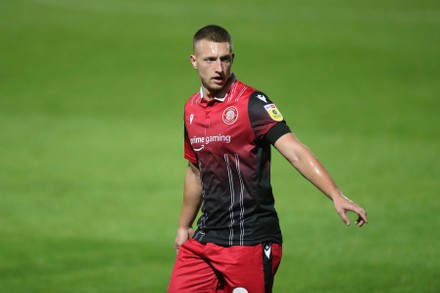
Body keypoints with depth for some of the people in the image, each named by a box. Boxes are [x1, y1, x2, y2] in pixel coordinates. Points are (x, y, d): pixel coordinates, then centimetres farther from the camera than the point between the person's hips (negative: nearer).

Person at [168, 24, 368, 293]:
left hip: (250, 241, -6)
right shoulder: (192, 109, 10)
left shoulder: (251, 103, -11)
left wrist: (337, 196, -35)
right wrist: (184, 226, 30)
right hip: (204, 239, 6)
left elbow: (296, 153, -23)